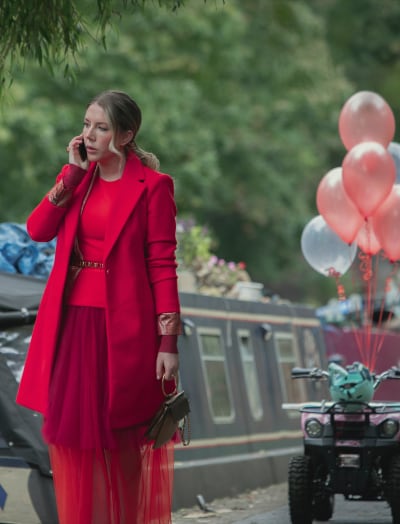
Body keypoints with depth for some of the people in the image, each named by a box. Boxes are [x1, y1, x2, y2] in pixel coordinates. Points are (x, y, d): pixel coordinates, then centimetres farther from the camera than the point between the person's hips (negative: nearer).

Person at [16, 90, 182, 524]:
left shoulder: (152, 186, -5)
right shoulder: (79, 178, 13)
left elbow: (163, 265, -8)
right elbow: (37, 229, -1)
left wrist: (169, 342, -12)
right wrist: (73, 172, -5)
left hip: (121, 327, -5)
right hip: (70, 324, 5)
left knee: (118, 440, 2)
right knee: (71, 435, 5)